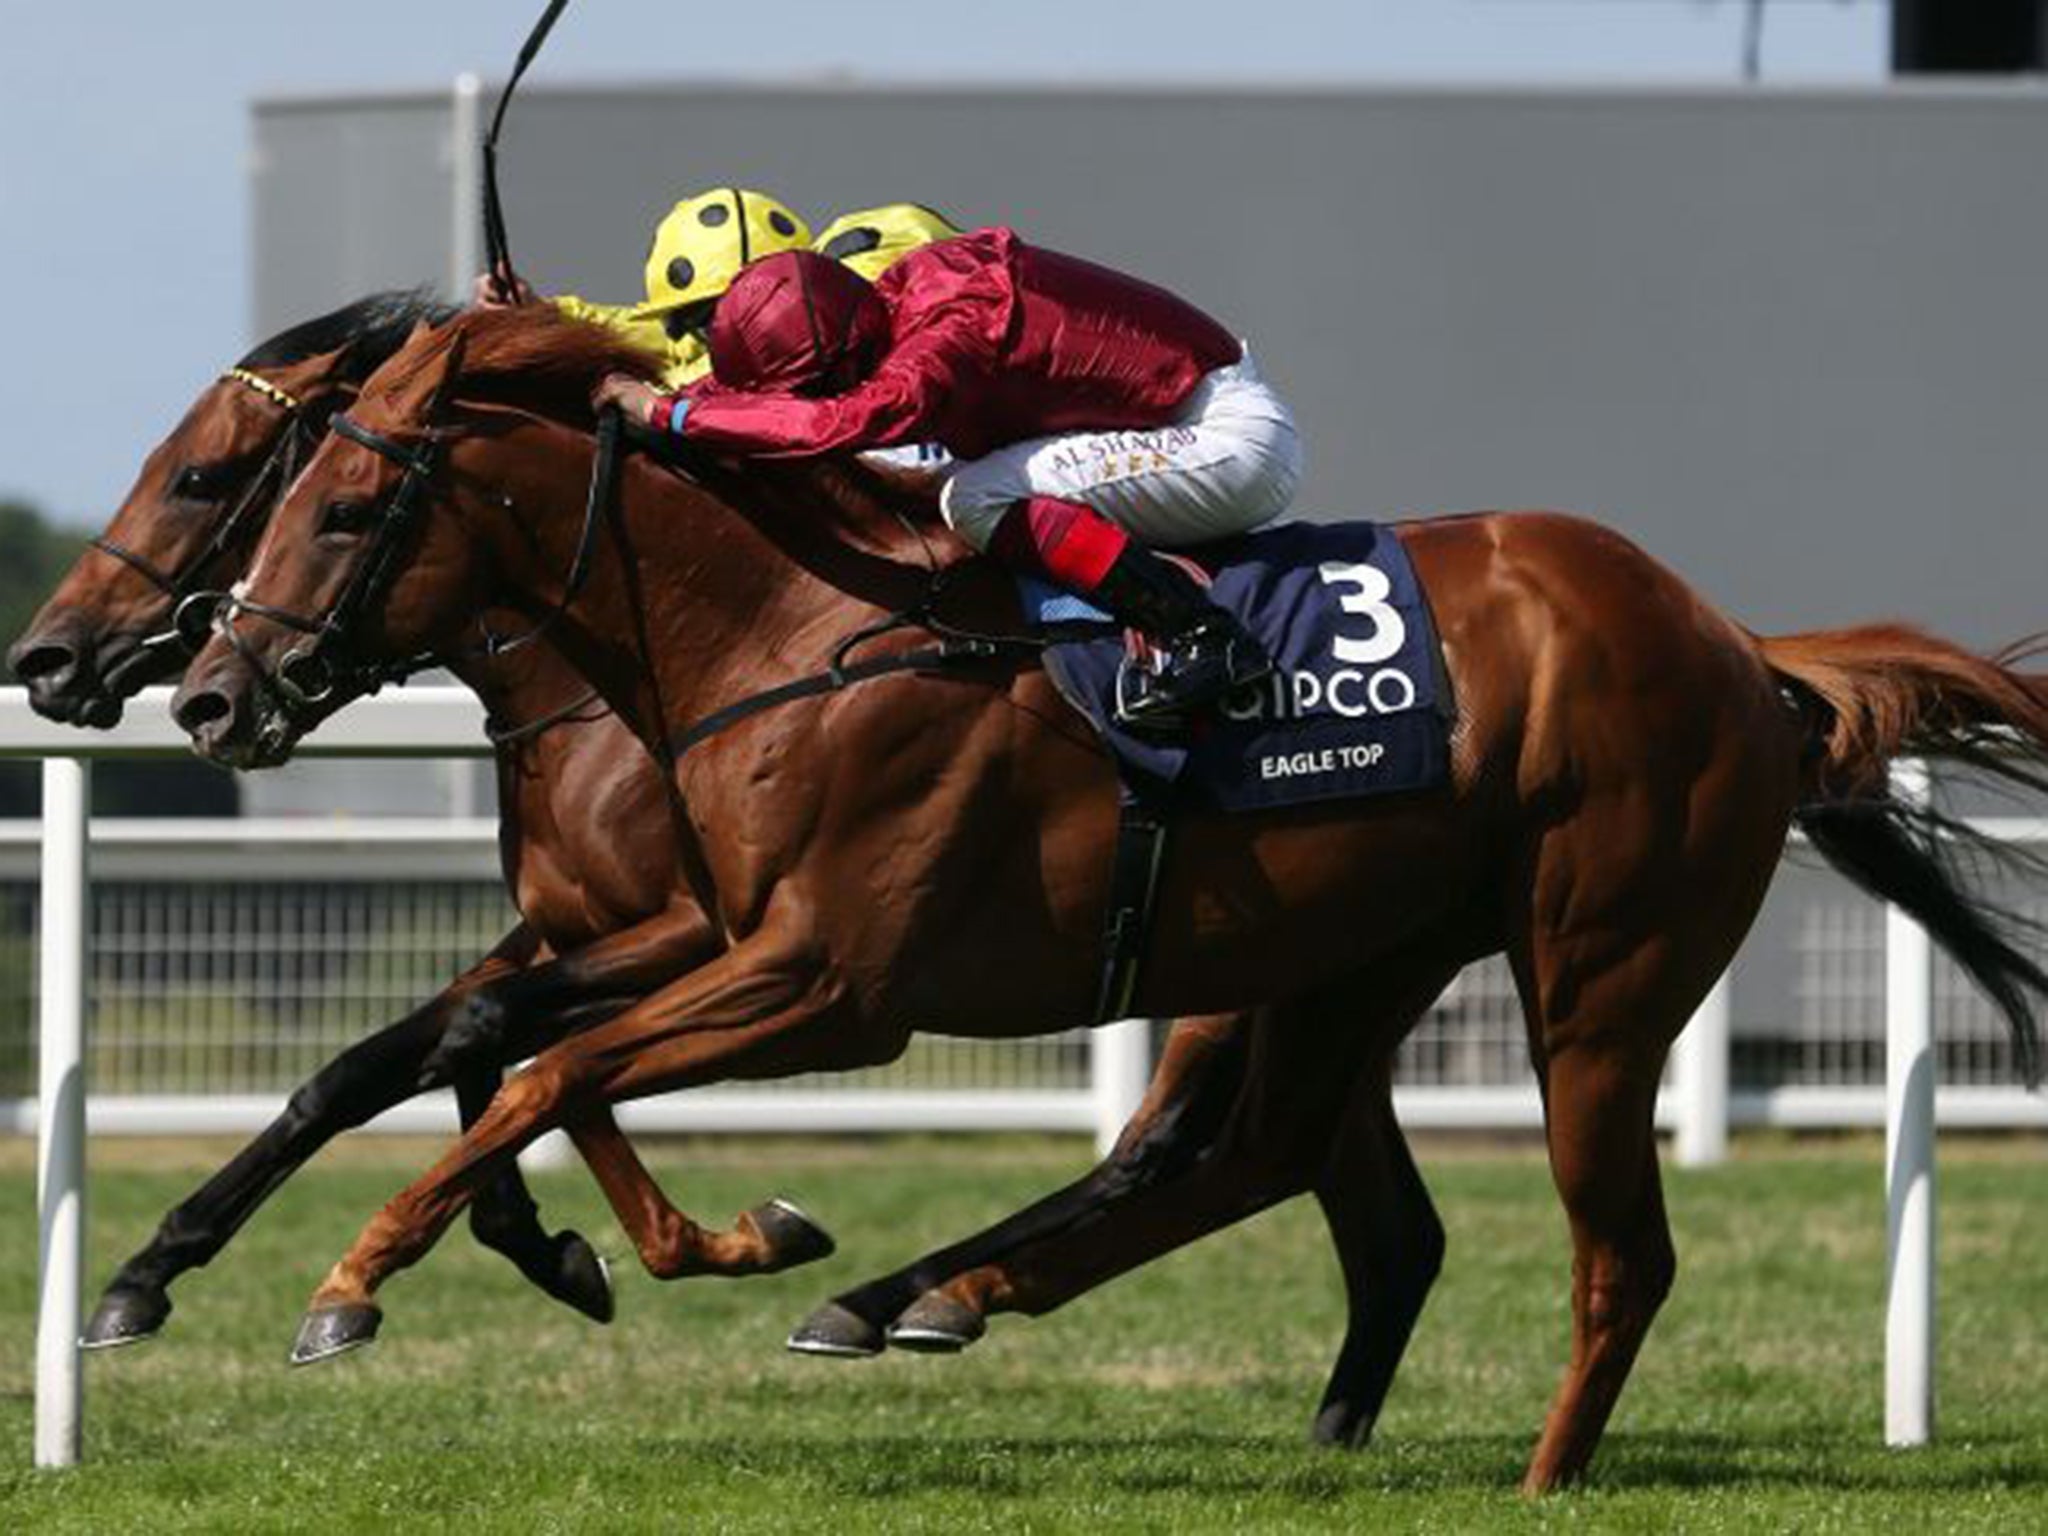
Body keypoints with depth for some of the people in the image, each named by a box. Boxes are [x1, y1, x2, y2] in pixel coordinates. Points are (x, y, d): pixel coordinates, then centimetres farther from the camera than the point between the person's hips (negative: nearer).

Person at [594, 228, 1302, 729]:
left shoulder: (949, 333, -25)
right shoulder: (906, 292, 3)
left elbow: (843, 421, -39)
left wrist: (672, 411, -31)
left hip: (1233, 446, -10)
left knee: (977, 501, -19)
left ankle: (1202, 636, -23)